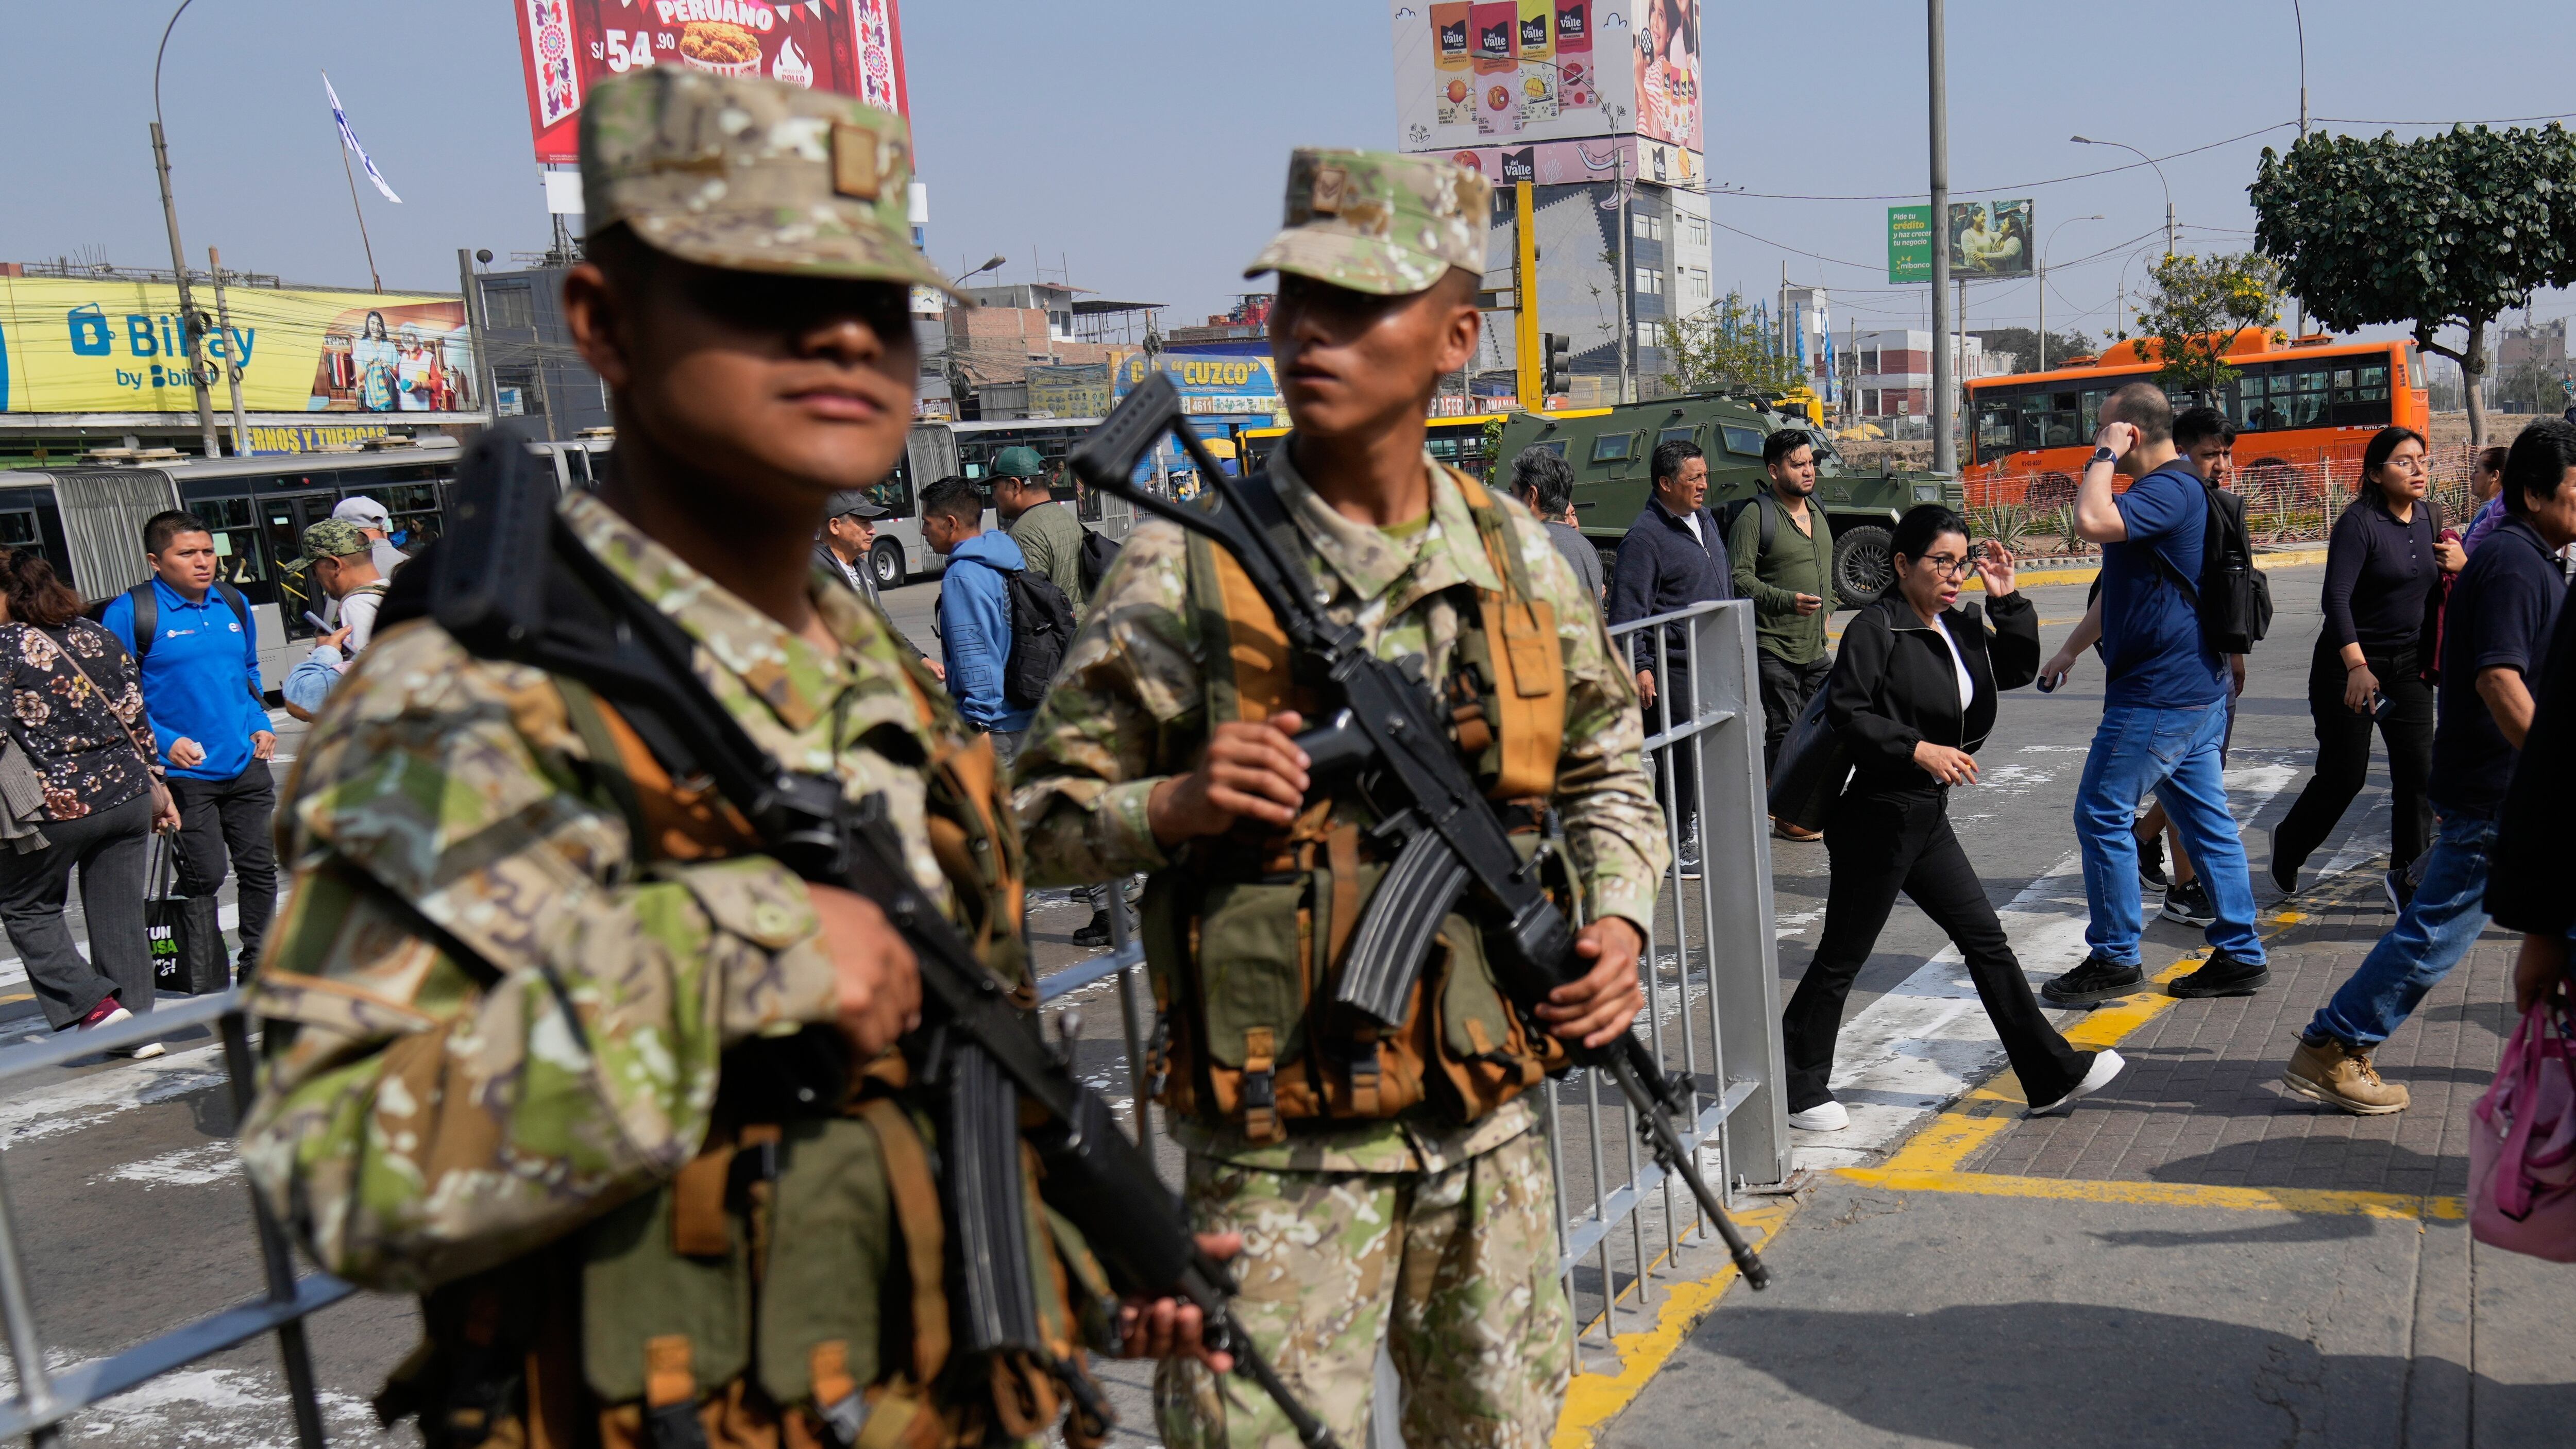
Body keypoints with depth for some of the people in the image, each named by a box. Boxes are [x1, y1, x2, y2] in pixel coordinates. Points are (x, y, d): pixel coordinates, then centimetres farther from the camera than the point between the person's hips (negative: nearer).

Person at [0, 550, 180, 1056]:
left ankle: (94, 1005, 1)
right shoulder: (94, 635, 8)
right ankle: (137, 1025, 13)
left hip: (53, 806, -5)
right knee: (120, 913, 11)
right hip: (127, 793, 5)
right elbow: (136, 714, 11)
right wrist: (155, 786, 17)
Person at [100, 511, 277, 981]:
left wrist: (260, 723, 10)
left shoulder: (233, 604, 10)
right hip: (184, 772, -5)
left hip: (246, 765, 6)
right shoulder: (128, 612, -9)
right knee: (205, 875, -6)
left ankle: (257, 960, 26)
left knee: (259, 866, 10)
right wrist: (164, 742, -18)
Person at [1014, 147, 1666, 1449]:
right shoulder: (1187, 571, -11)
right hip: (1283, 1147, -4)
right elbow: (1035, 820, -5)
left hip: (1490, 1122, 5)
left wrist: (1615, 918, 0)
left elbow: (1608, 768, 17)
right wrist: (1175, 806, -24)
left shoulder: (1519, 557, 2)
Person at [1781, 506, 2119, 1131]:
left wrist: (2006, 600, 5)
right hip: (1877, 816, -9)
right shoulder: (1877, 628, -14)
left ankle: (2053, 1075, 19)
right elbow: (1845, 711, -20)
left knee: (1985, 938, 11)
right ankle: (1796, 1087, 15)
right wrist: (1918, 749, -25)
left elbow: (2018, 670, 16)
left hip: (1927, 815, 9)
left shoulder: (1958, 625, 11)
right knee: (1842, 956, 2)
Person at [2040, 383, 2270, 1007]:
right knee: (2205, 820, 12)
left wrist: (2106, 457, -20)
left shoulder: (2171, 490, -17)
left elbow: (2093, 523, -35)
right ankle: (2240, 955, 17)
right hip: (2193, 689, 11)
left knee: (2103, 814, -3)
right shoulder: (2179, 488, 17)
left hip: (2158, 695, -11)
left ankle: (2115, 959, 4)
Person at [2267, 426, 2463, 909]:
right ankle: (2288, 847, 27)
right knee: (2344, 776, 1)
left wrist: (2461, 564, -5)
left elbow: (2437, 580, 20)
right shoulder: (2359, 522, -15)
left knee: (2419, 771, -3)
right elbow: (2336, 598, -23)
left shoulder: (2431, 516, 5)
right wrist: (2357, 667, -32)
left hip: (2409, 666, 6)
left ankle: (2404, 877, 8)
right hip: (2350, 665, -6)